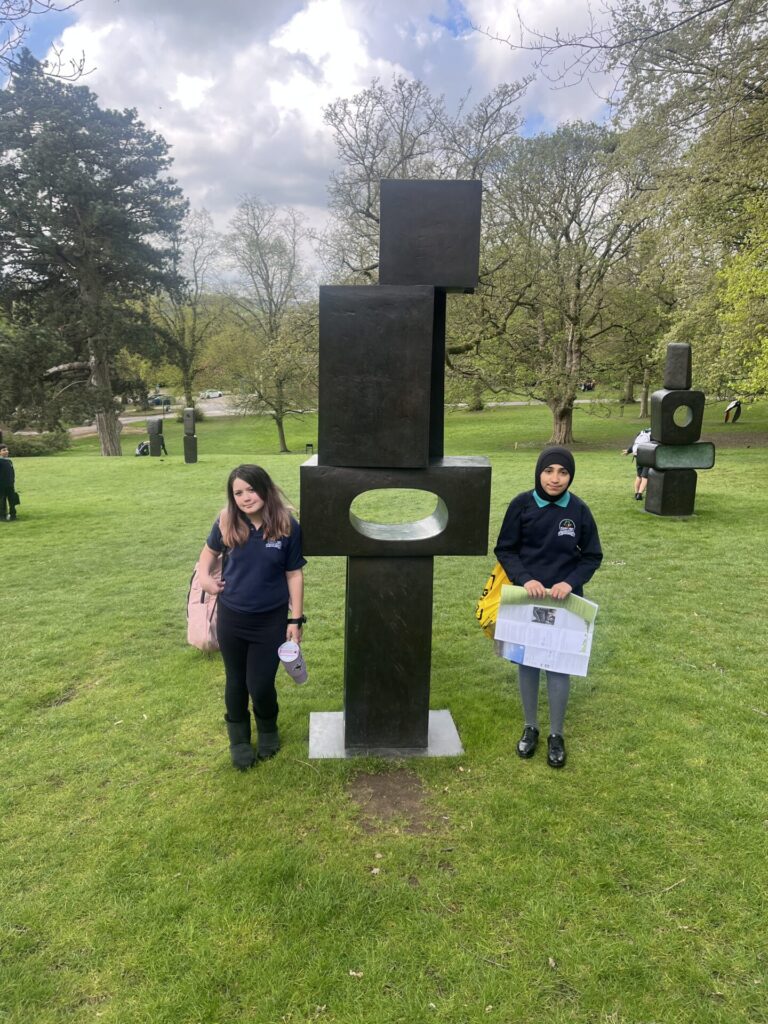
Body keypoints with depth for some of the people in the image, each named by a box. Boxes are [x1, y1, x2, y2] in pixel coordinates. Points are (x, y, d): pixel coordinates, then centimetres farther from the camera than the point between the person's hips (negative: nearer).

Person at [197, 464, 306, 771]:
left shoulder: (287, 527, -13)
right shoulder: (226, 524, -8)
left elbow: (294, 574, -6)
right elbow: (209, 550, 14)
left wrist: (296, 619, -5)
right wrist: (204, 576, -5)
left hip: (271, 620, -2)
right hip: (232, 618, 2)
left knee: (261, 685, 2)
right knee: (236, 682, 16)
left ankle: (268, 730, 36)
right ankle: (238, 739, 40)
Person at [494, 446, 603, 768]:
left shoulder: (579, 510, -7)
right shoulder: (522, 504, -8)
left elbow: (592, 556, 1)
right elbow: (505, 549, -3)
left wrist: (570, 582, -15)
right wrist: (525, 579, -18)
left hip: (564, 600, 0)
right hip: (527, 597, 0)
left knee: (559, 665, 5)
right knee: (527, 662, 11)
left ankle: (556, 735, 23)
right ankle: (530, 727, 30)